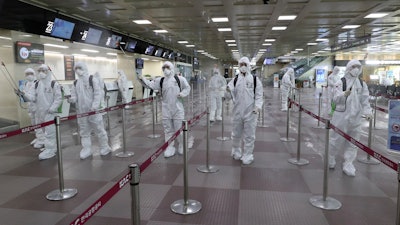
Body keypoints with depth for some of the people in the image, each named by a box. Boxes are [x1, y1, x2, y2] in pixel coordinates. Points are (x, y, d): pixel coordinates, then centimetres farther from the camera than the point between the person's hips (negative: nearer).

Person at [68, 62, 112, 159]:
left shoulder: (93, 80, -4)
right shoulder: (75, 83, 12)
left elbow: (98, 93, -11)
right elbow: (74, 95, 11)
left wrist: (94, 106, -21)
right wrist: (72, 99, -13)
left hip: (93, 110, -5)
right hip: (81, 111, 5)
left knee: (99, 129, 4)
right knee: (84, 131, 10)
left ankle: (104, 147, 18)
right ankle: (87, 149, 20)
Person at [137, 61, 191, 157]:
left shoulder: (179, 79, -3)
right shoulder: (160, 80, 4)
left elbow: (187, 88, 4)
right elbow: (150, 85, -5)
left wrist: (182, 94, -13)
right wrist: (142, 79, -20)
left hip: (178, 108, -3)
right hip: (166, 109, 3)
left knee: (179, 128, 4)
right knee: (168, 129, 9)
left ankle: (182, 146, 26)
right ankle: (170, 147, 21)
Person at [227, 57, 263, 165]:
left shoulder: (255, 79, 2)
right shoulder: (235, 80, 7)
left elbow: (259, 95, -2)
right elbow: (232, 95, 0)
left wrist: (258, 106, -16)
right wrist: (229, 90, -22)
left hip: (250, 112, -2)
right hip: (237, 112, 2)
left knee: (249, 136, 4)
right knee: (236, 134, 14)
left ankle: (247, 156, 17)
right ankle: (236, 152, 35)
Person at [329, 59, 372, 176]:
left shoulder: (362, 84, 7)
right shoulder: (341, 82, -5)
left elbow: (365, 100, 9)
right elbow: (335, 99, -13)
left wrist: (367, 111, -7)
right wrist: (344, 94, -32)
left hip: (355, 117, 4)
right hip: (341, 115, -4)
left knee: (352, 142, 9)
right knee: (336, 139, 5)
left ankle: (348, 165, 20)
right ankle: (330, 159, 29)